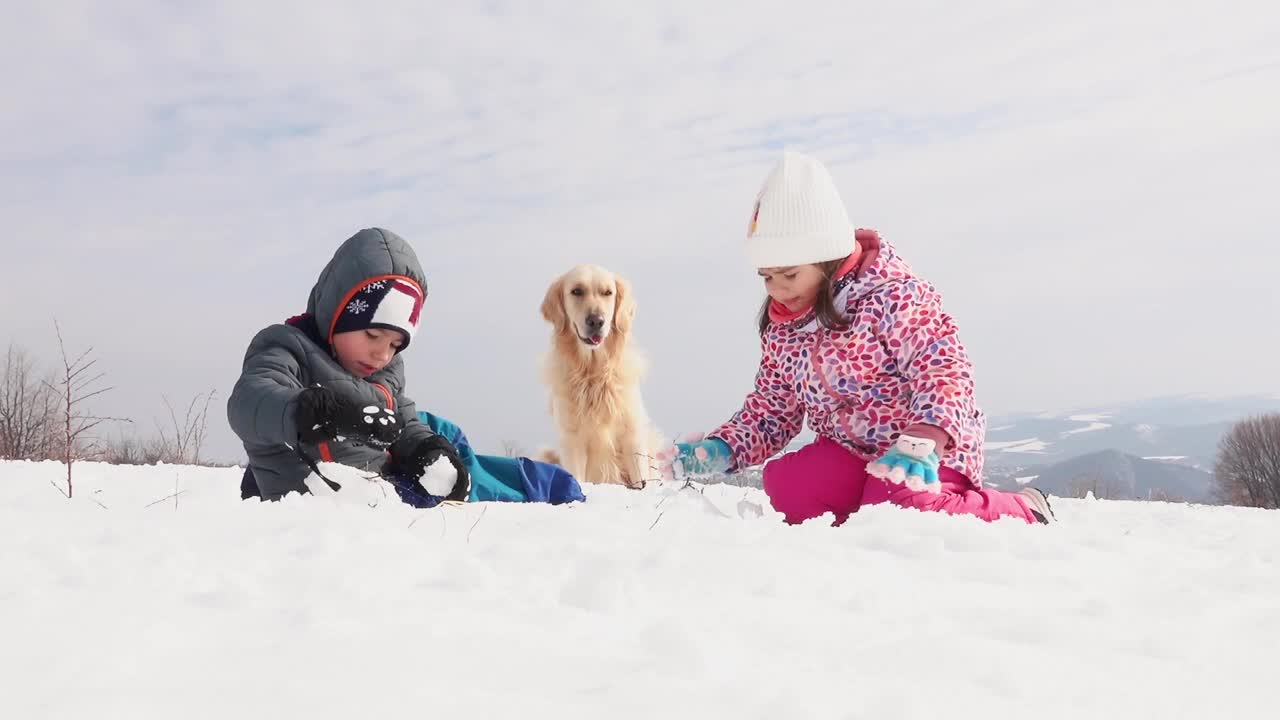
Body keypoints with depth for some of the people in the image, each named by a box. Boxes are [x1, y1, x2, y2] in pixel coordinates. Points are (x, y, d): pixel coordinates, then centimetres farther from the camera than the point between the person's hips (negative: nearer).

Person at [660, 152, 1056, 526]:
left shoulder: (893, 296, -16)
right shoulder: (781, 329, 4)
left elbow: (943, 372, -26)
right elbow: (771, 408, 13)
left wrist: (922, 442, -43)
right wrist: (722, 449, -5)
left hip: (931, 451, -5)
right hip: (848, 450, 5)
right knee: (784, 487, -23)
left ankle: (1020, 510, -6)